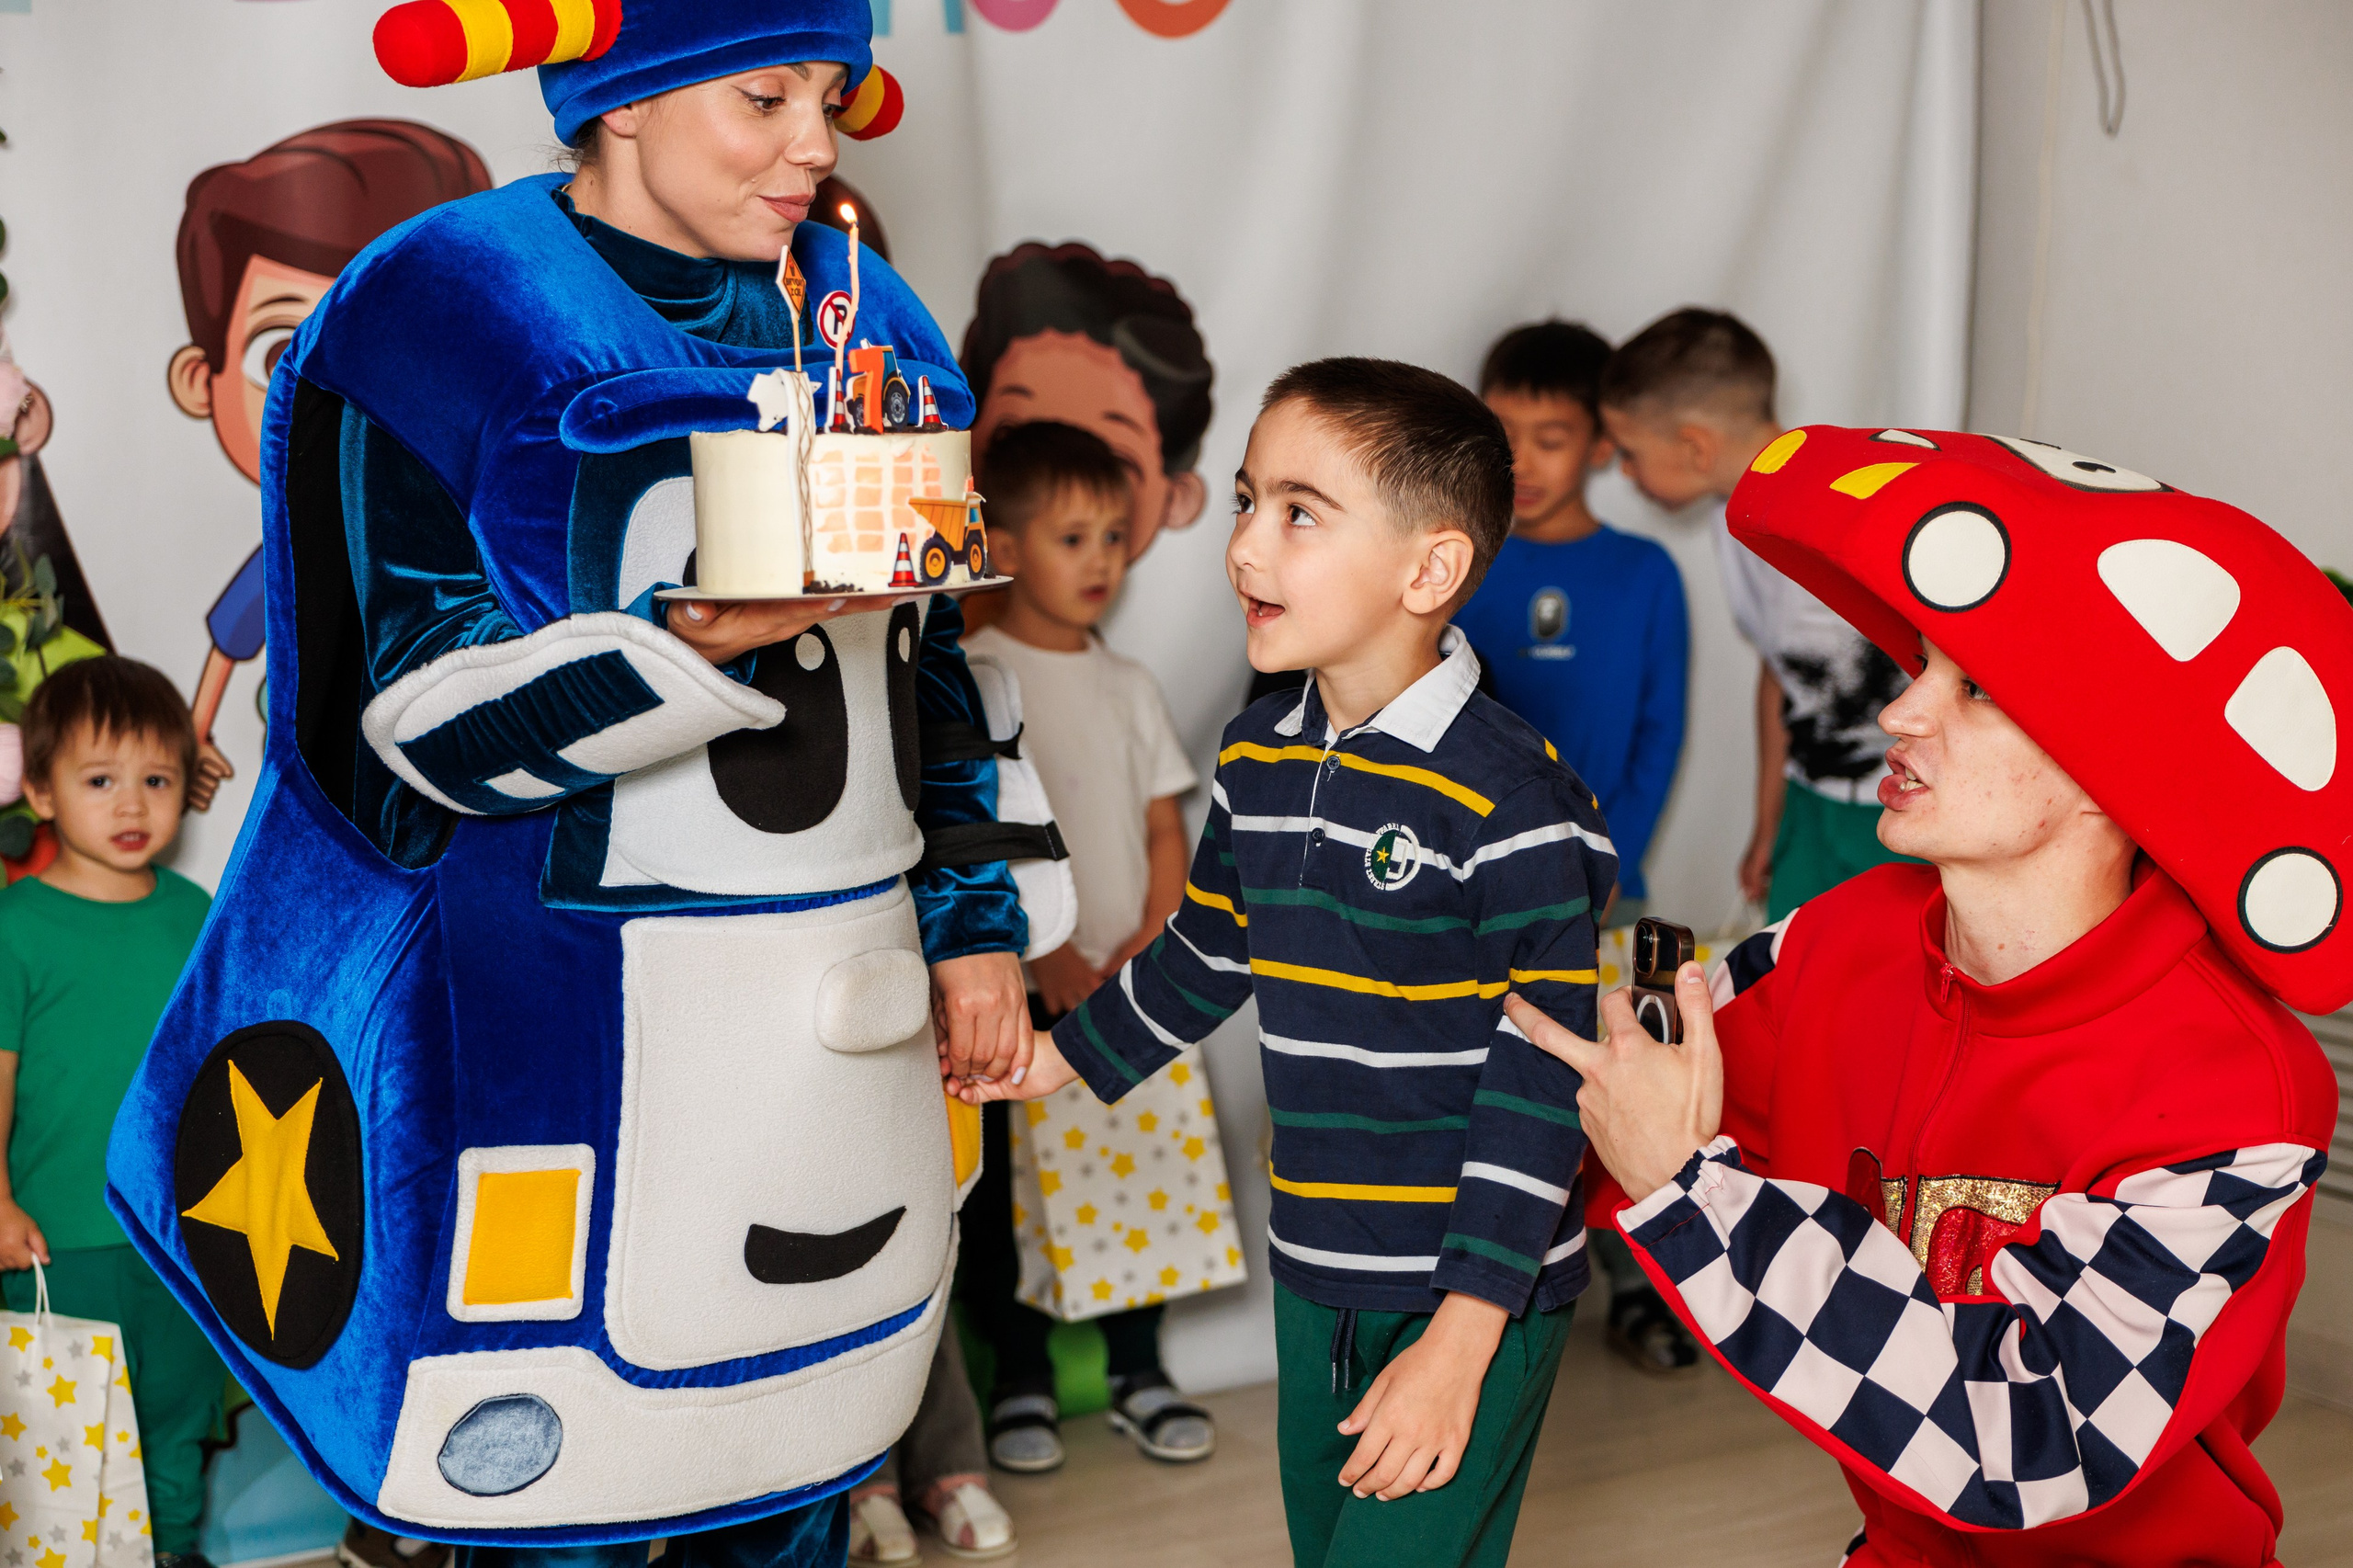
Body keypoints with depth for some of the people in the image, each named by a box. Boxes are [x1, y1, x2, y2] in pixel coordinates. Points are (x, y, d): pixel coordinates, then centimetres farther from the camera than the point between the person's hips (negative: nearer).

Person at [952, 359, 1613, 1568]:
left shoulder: (1513, 802, -19)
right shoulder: (1255, 759, 3)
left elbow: (1540, 1081, -18)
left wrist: (1461, 1340, -19)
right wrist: (1067, 1057, 29)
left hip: (1475, 1293, -7)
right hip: (1314, 1276, 7)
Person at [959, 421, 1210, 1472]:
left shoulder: (1126, 687, 11)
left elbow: (1165, 830, 11)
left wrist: (1144, 946, -4)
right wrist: (1042, 952, -15)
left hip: (1129, 986, 4)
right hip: (1007, 988, -4)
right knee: (1007, 1188, 3)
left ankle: (1137, 1369, 21)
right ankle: (1020, 1379, 16)